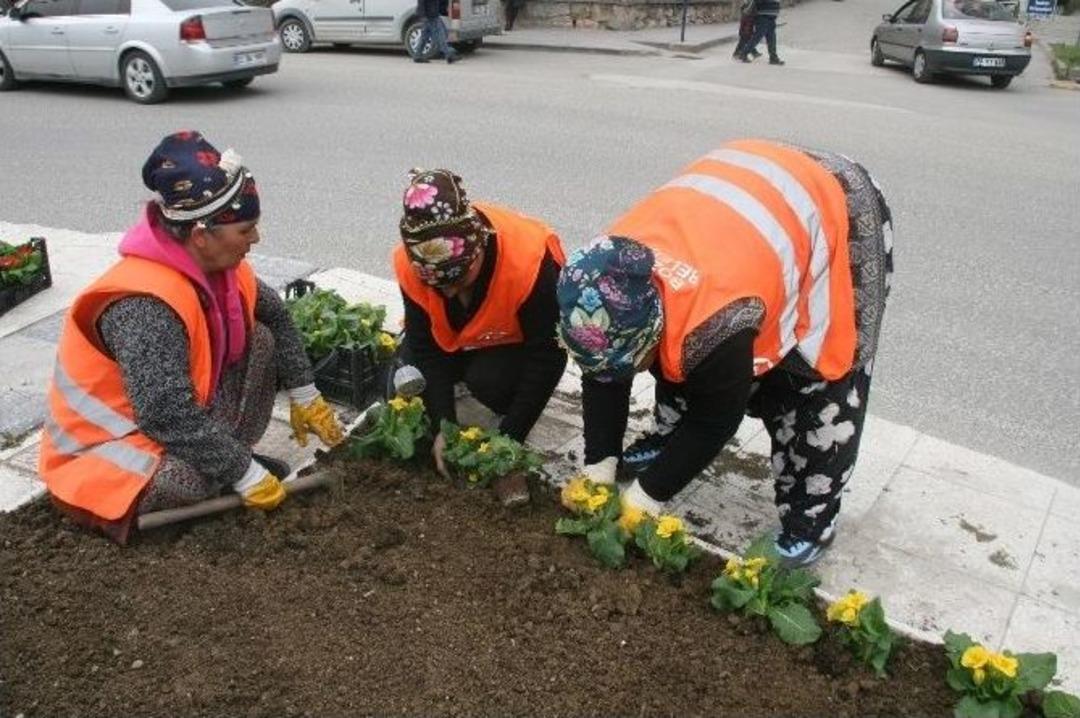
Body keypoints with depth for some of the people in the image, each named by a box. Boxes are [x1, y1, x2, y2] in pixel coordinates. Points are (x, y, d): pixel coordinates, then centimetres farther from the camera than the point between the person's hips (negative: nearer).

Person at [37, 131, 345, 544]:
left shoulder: (215, 262, -10)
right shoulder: (146, 304, -36)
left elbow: (273, 314, 8)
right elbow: (171, 417, -38)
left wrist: (304, 396, 6)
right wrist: (245, 474, -28)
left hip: (176, 408, 8)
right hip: (107, 445, -8)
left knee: (260, 339, -2)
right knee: (198, 477, -36)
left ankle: (229, 457, 5)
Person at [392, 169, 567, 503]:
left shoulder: (530, 263, -39)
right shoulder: (409, 263, -28)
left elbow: (548, 356, -30)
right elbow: (424, 345, -18)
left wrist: (510, 437, -30)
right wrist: (444, 425, -25)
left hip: (522, 336, -3)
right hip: (454, 334, 4)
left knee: (489, 379, -32)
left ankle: (510, 415, 0)